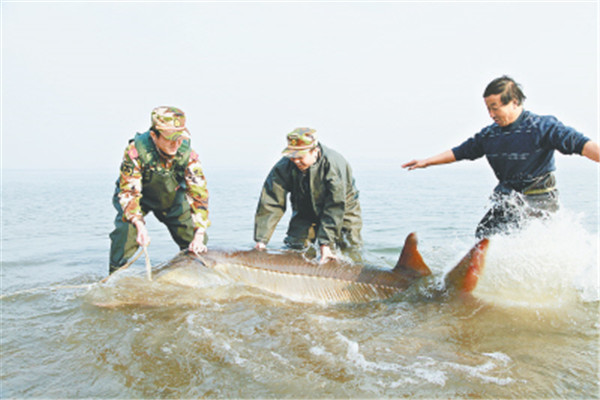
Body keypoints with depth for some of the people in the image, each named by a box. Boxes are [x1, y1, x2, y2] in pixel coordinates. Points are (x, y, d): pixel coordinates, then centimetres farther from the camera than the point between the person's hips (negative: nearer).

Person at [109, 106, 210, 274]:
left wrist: (199, 233, -37)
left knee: (197, 244, -7)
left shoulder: (187, 154, -29)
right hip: (140, 199, -2)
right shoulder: (136, 150, -35)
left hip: (172, 199, 2)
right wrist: (139, 225, -45)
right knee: (126, 231, -27)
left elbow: (199, 193, -28)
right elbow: (129, 191, -30)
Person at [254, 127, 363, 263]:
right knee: (294, 247, -12)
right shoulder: (284, 166, -26)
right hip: (305, 211, 2)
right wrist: (261, 239, -30)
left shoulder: (334, 164, -34)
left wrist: (326, 243, -38)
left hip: (343, 209, -2)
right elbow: (270, 203, -25)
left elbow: (335, 208, -34)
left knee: (351, 251, -8)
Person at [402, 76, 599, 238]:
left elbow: (579, 143, -24)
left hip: (539, 200, -6)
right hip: (508, 198, 6)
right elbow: (460, 152, 15)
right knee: (483, 236, 1)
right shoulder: (489, 134, 5)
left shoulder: (542, 126, -13)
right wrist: (427, 162, 14)